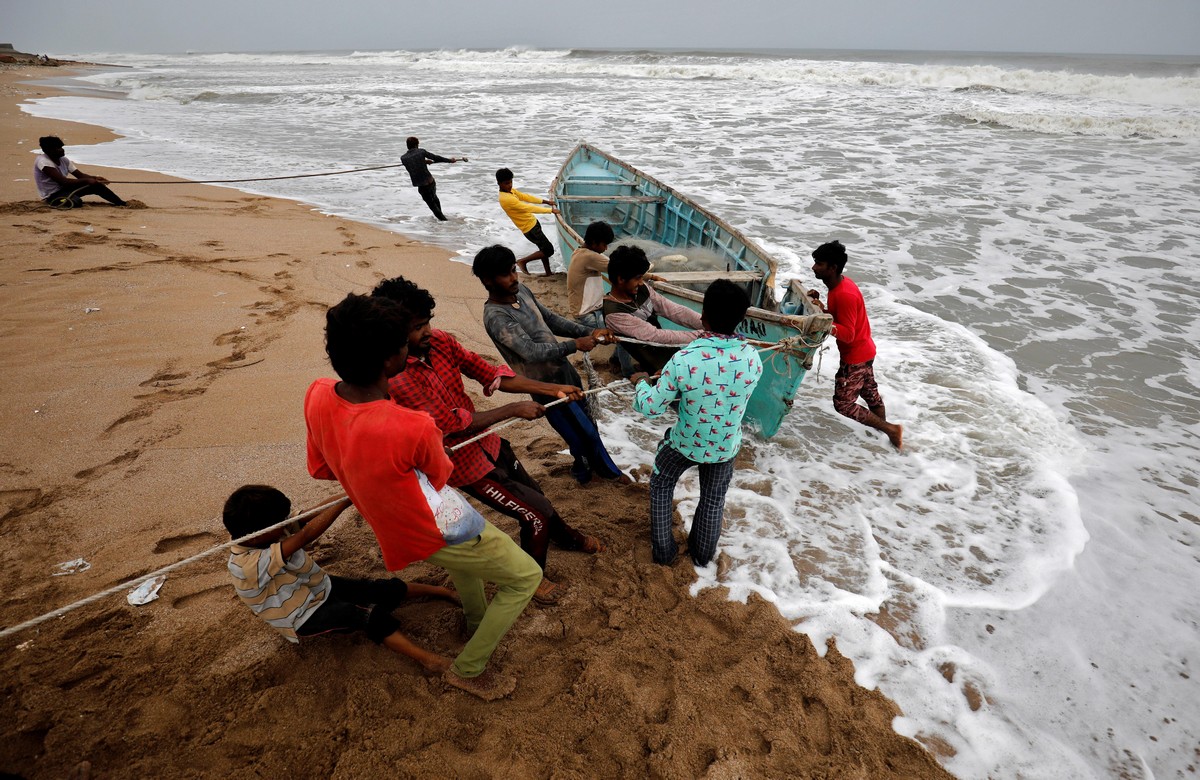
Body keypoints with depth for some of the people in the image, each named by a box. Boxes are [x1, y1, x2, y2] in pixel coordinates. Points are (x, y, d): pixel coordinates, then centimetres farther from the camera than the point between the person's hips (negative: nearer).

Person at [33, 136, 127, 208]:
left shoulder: (63, 159, 2)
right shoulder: (43, 162, -21)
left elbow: (80, 175, 0)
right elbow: (63, 181, -29)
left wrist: (95, 178, -20)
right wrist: (86, 180, -30)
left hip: (63, 189, 8)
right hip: (52, 196, -8)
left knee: (96, 186, -7)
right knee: (76, 202, -38)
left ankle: (123, 204, -4)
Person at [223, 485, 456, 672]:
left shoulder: (266, 533, -11)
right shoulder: (248, 565, -33)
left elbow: (309, 515, -19)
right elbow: (306, 535, -41)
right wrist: (348, 498, -43)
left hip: (320, 588, 8)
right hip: (304, 617, -8)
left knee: (386, 589, 0)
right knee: (368, 614, -28)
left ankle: (442, 591, 16)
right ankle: (425, 658, -35)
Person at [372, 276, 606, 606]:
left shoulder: (440, 342, -8)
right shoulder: (396, 380, -29)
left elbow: (489, 374, -5)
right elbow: (453, 423, -28)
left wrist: (552, 389, -10)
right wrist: (514, 410, -22)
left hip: (489, 443, 6)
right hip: (468, 466, -6)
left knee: (536, 496, 23)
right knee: (536, 514, 2)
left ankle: (567, 537, 54)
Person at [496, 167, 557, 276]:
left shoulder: (511, 190, 1)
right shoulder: (506, 199, -28)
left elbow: (526, 197, 11)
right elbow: (529, 208, -28)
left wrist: (545, 201, 6)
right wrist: (551, 210, -24)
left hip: (533, 222, 10)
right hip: (529, 228, -10)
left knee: (544, 248, 19)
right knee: (549, 250, -4)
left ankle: (548, 272, 31)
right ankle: (523, 261, 6)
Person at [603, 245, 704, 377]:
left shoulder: (641, 289, 0)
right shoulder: (613, 313, -22)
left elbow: (675, 311, -3)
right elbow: (655, 336, -24)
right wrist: (701, 335, -23)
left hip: (673, 354, 7)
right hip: (659, 369, -7)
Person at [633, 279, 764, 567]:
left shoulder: (683, 361, -33)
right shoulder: (753, 358, -21)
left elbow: (651, 407, -20)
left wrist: (641, 384, 1)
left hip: (686, 444, -2)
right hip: (726, 447, 2)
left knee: (661, 486, 27)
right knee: (713, 500, 27)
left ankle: (663, 551, 37)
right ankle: (703, 555, 47)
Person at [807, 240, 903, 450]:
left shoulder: (844, 295, -30)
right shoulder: (840, 284, 0)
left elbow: (847, 334, -29)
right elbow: (838, 317, 7)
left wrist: (823, 315, -39)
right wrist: (822, 307, -8)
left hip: (855, 356, -10)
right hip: (864, 351, 10)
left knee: (843, 404, 1)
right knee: (869, 392, 25)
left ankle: (891, 429, 10)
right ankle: (885, 428, 43)